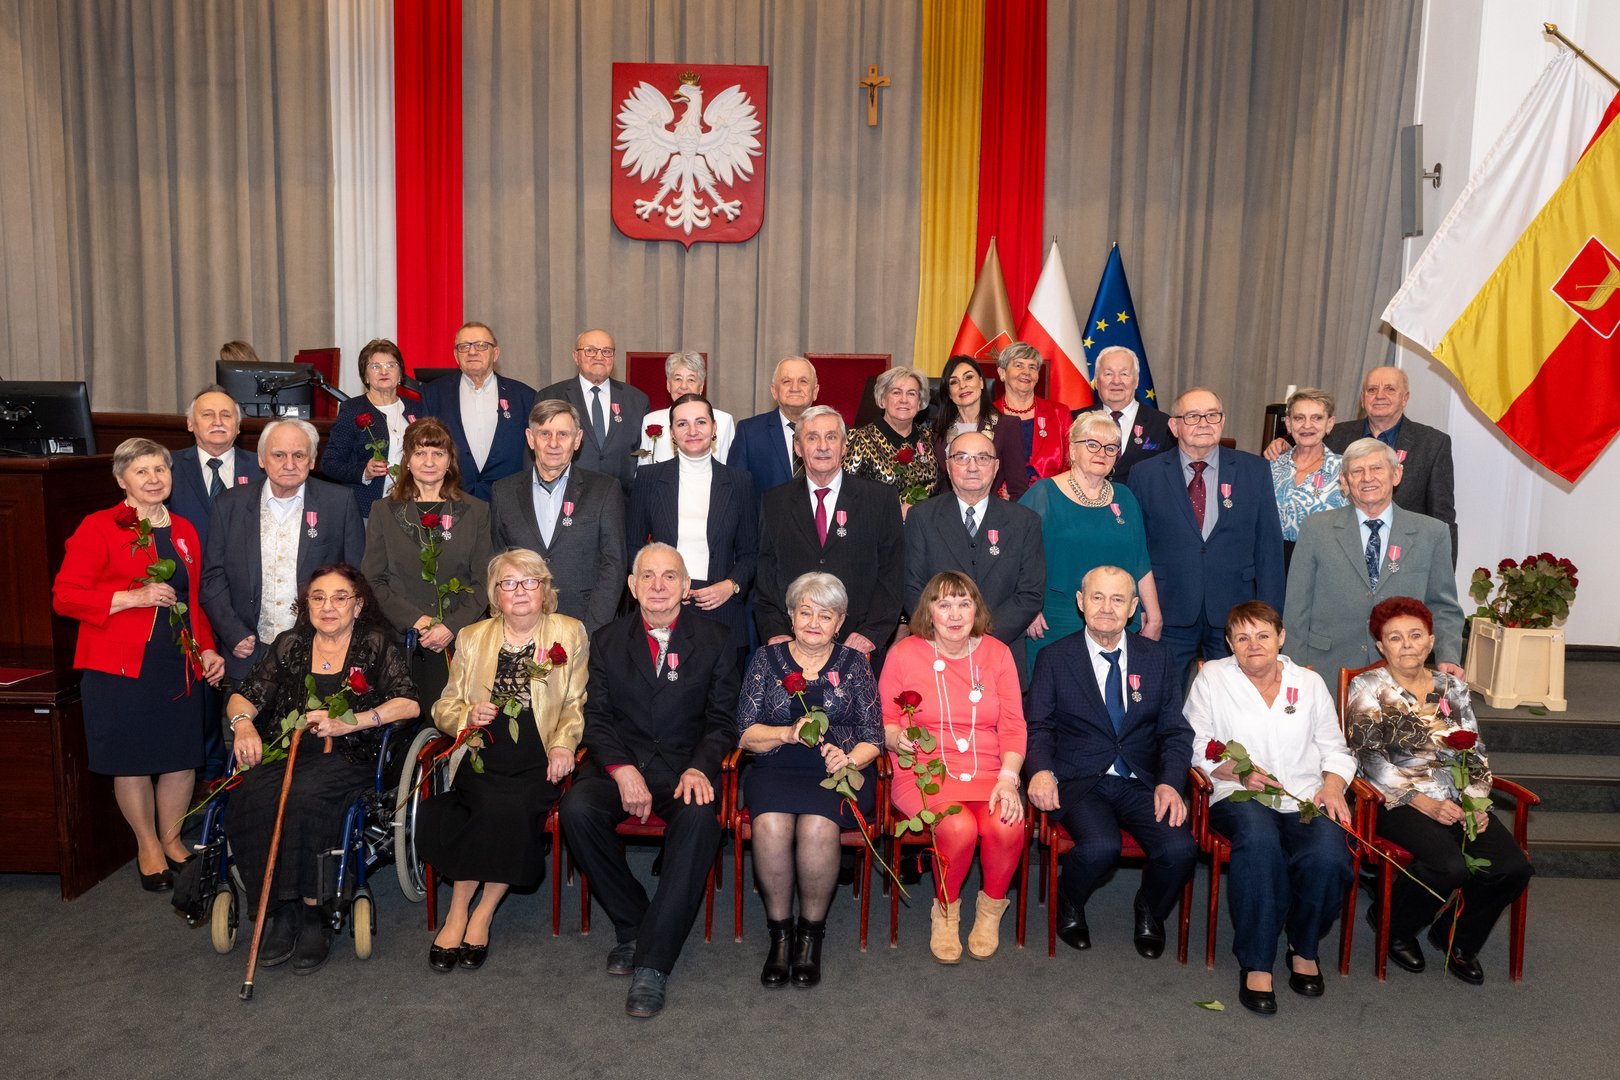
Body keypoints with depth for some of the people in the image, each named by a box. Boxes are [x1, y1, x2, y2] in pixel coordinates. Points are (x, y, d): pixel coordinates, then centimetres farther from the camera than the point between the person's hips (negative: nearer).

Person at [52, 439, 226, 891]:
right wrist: (132, 597, -19)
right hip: (122, 670, -4)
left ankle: (171, 838, 29)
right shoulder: (98, 528, -4)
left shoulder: (184, 532, 14)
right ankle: (147, 845, 26)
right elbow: (65, 596, -9)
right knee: (132, 763, 5)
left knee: (183, 759, 7)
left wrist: (206, 649, 11)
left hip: (180, 667, 5)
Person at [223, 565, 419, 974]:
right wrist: (243, 722, -11)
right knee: (249, 801, -28)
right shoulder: (290, 645, 16)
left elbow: (409, 703, -7)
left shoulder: (375, 645, 6)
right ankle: (280, 909, -14)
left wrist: (346, 723, -16)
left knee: (304, 797, -34)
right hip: (282, 752, 3)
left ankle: (313, 911, -19)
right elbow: (244, 696, 13)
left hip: (346, 757, -3)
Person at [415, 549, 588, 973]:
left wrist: (564, 744, -10)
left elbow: (577, 703, 7)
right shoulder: (471, 637, 13)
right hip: (483, 758, 1)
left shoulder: (570, 633, 8)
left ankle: (481, 913, -11)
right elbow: (444, 708, 15)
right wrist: (468, 714, -7)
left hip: (538, 761, -1)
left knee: (513, 807, -29)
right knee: (495, 804, -29)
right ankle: (459, 912, -13)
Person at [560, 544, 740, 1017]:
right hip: (620, 762, 2)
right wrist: (622, 770, -15)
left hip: (686, 768, -2)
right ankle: (630, 924, -7)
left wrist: (699, 768, -16)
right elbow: (597, 718, 5)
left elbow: (722, 722, 4)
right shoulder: (607, 641, 11)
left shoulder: (715, 641, 7)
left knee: (700, 819, -34)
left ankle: (652, 964, -27)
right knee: (577, 809, -29)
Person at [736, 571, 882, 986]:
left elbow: (873, 738, 8)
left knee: (818, 827, -32)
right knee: (771, 824, -31)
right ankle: (779, 931, -11)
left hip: (839, 772, -1)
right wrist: (788, 734, -12)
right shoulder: (767, 659, 12)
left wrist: (849, 760, -13)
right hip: (775, 770, 1)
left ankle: (811, 932, -10)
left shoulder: (854, 664, 12)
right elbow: (746, 733, 6)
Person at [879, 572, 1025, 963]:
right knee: (958, 827, -32)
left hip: (986, 773, 2)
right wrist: (898, 739, -16)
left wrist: (1008, 777, -9)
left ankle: (990, 909, 2)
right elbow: (884, 722, 7)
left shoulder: (997, 653, 10)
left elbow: (1013, 726, 7)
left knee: (1007, 827, -29)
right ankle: (945, 913, -1)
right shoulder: (905, 653, 3)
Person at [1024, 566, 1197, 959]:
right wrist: (1041, 771, -19)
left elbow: (1176, 731, 7)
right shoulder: (1054, 658, 5)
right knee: (1100, 846, -31)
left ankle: (1149, 912, 12)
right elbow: (1039, 727, 2)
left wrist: (1170, 782, -11)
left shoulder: (1157, 657, 10)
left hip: (1142, 783, 3)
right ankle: (1070, 907, 5)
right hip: (1080, 783, -2)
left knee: (1180, 849, -24)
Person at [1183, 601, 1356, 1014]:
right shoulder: (1212, 677, 10)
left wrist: (1333, 785, -2)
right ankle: (1256, 964, -26)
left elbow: (1336, 749, 18)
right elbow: (1195, 746, 5)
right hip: (1238, 795, -2)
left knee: (1329, 855, -30)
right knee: (1259, 839, -38)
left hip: (1306, 798, 3)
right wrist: (1237, 772, -11)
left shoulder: (1310, 683, 18)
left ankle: (1305, 949, 0)